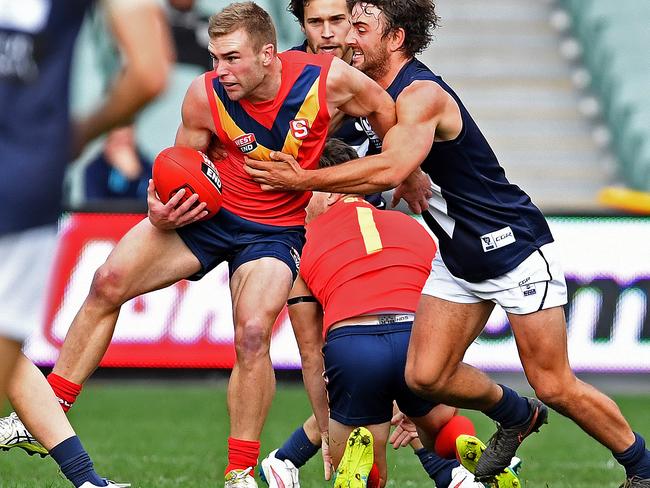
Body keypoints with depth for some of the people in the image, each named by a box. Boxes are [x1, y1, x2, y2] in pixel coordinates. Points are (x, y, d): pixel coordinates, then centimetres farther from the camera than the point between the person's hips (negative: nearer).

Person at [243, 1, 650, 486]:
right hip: (457, 260, 8)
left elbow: (390, 170, -40)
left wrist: (304, 180, -34)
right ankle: (516, 416, 23)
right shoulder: (380, 95, 4)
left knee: (555, 386, -4)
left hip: (517, 249, -8)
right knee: (425, 376, -3)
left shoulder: (421, 95, -24)